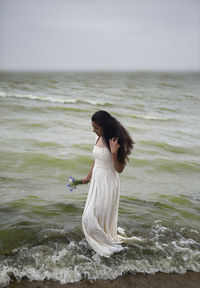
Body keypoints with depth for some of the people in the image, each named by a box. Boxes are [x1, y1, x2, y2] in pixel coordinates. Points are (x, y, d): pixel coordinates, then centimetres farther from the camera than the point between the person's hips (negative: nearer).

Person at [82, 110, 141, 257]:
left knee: (93, 218, -2)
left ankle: (108, 245, 18)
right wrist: (89, 177, 27)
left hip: (108, 183, -8)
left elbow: (119, 169, -18)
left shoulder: (117, 142, -20)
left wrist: (114, 153, -32)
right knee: (90, 217, 15)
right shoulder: (99, 138, 2)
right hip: (97, 181, 8)